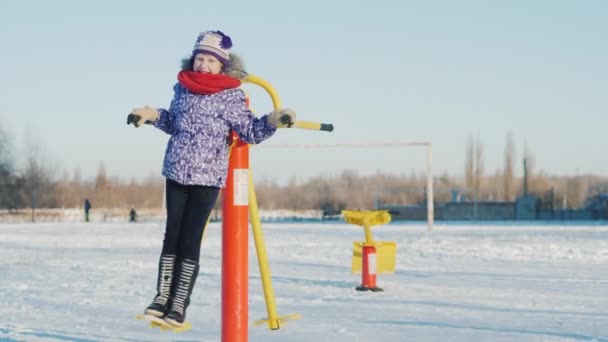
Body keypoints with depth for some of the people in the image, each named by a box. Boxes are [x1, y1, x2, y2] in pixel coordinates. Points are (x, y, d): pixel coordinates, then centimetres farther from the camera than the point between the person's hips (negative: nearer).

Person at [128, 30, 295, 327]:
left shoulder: (231, 97, -7)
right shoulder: (182, 88, 6)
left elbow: (250, 132, -7)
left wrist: (273, 120, -22)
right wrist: (151, 115, 11)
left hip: (208, 178, -4)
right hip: (176, 173, 4)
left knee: (190, 239, -2)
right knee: (172, 235, 7)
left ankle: (179, 305, 4)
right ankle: (162, 297, 14)